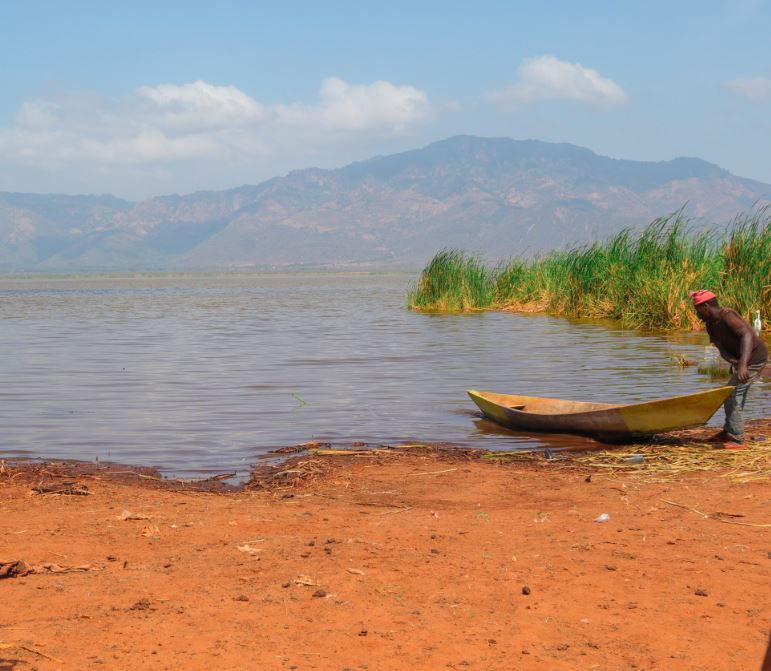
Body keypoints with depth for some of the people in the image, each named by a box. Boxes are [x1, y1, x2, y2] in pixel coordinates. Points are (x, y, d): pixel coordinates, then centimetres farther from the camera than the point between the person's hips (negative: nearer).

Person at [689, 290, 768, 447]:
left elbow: (747, 335, -39)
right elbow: (721, 348, -7)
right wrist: (734, 362, -29)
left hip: (754, 358, -10)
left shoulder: (727, 316, -25)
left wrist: (742, 364, -50)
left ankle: (736, 439, -5)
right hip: (741, 359, 10)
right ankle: (729, 432, 35)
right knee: (733, 394, 20)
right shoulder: (711, 324, 3)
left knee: (732, 395, -10)